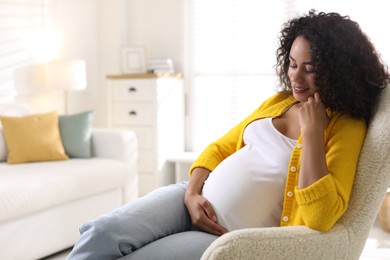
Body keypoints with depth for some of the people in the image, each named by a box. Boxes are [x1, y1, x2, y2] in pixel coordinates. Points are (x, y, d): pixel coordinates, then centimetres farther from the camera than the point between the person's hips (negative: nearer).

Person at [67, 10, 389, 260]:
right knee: (103, 231, -20)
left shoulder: (347, 127, -8)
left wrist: (312, 130, -20)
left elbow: (318, 220, -22)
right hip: (197, 200, 6)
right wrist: (192, 194, -2)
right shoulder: (279, 101, 12)